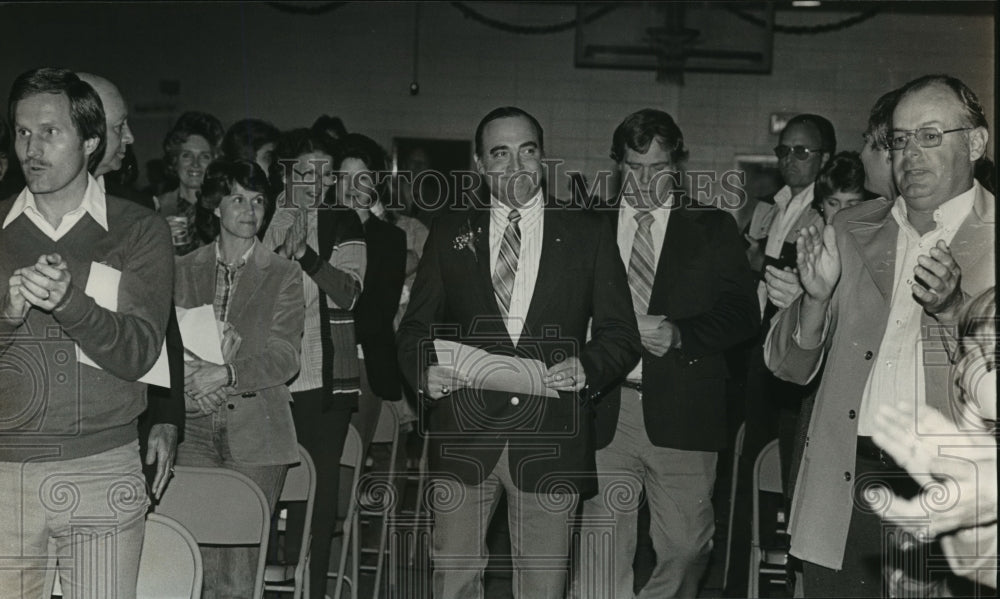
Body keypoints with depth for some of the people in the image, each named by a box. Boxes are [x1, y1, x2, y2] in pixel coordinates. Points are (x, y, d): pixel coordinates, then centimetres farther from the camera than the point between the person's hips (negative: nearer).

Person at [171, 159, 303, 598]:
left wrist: (226, 373, -17)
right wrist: (188, 380, -14)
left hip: (256, 435, -2)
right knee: (197, 564, -3)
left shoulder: (283, 275, 6)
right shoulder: (183, 270, 13)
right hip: (194, 433, 2)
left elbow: (284, 357, -4)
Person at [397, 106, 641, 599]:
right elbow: (415, 326, 10)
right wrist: (424, 370, -10)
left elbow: (621, 335, 6)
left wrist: (587, 368, -13)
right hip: (464, 434, 1)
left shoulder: (588, 234, 6)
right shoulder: (449, 232, 10)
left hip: (550, 441, -1)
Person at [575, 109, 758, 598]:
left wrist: (680, 334, -13)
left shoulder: (713, 229, 10)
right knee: (601, 550, -4)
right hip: (606, 411, 0)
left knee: (685, 547, 4)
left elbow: (743, 313, 1)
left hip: (683, 414, 0)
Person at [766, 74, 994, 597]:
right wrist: (816, 297, -8)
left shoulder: (991, 235, 1)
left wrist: (953, 309, -22)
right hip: (846, 490, 3)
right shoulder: (852, 230, 11)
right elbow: (789, 366, 10)